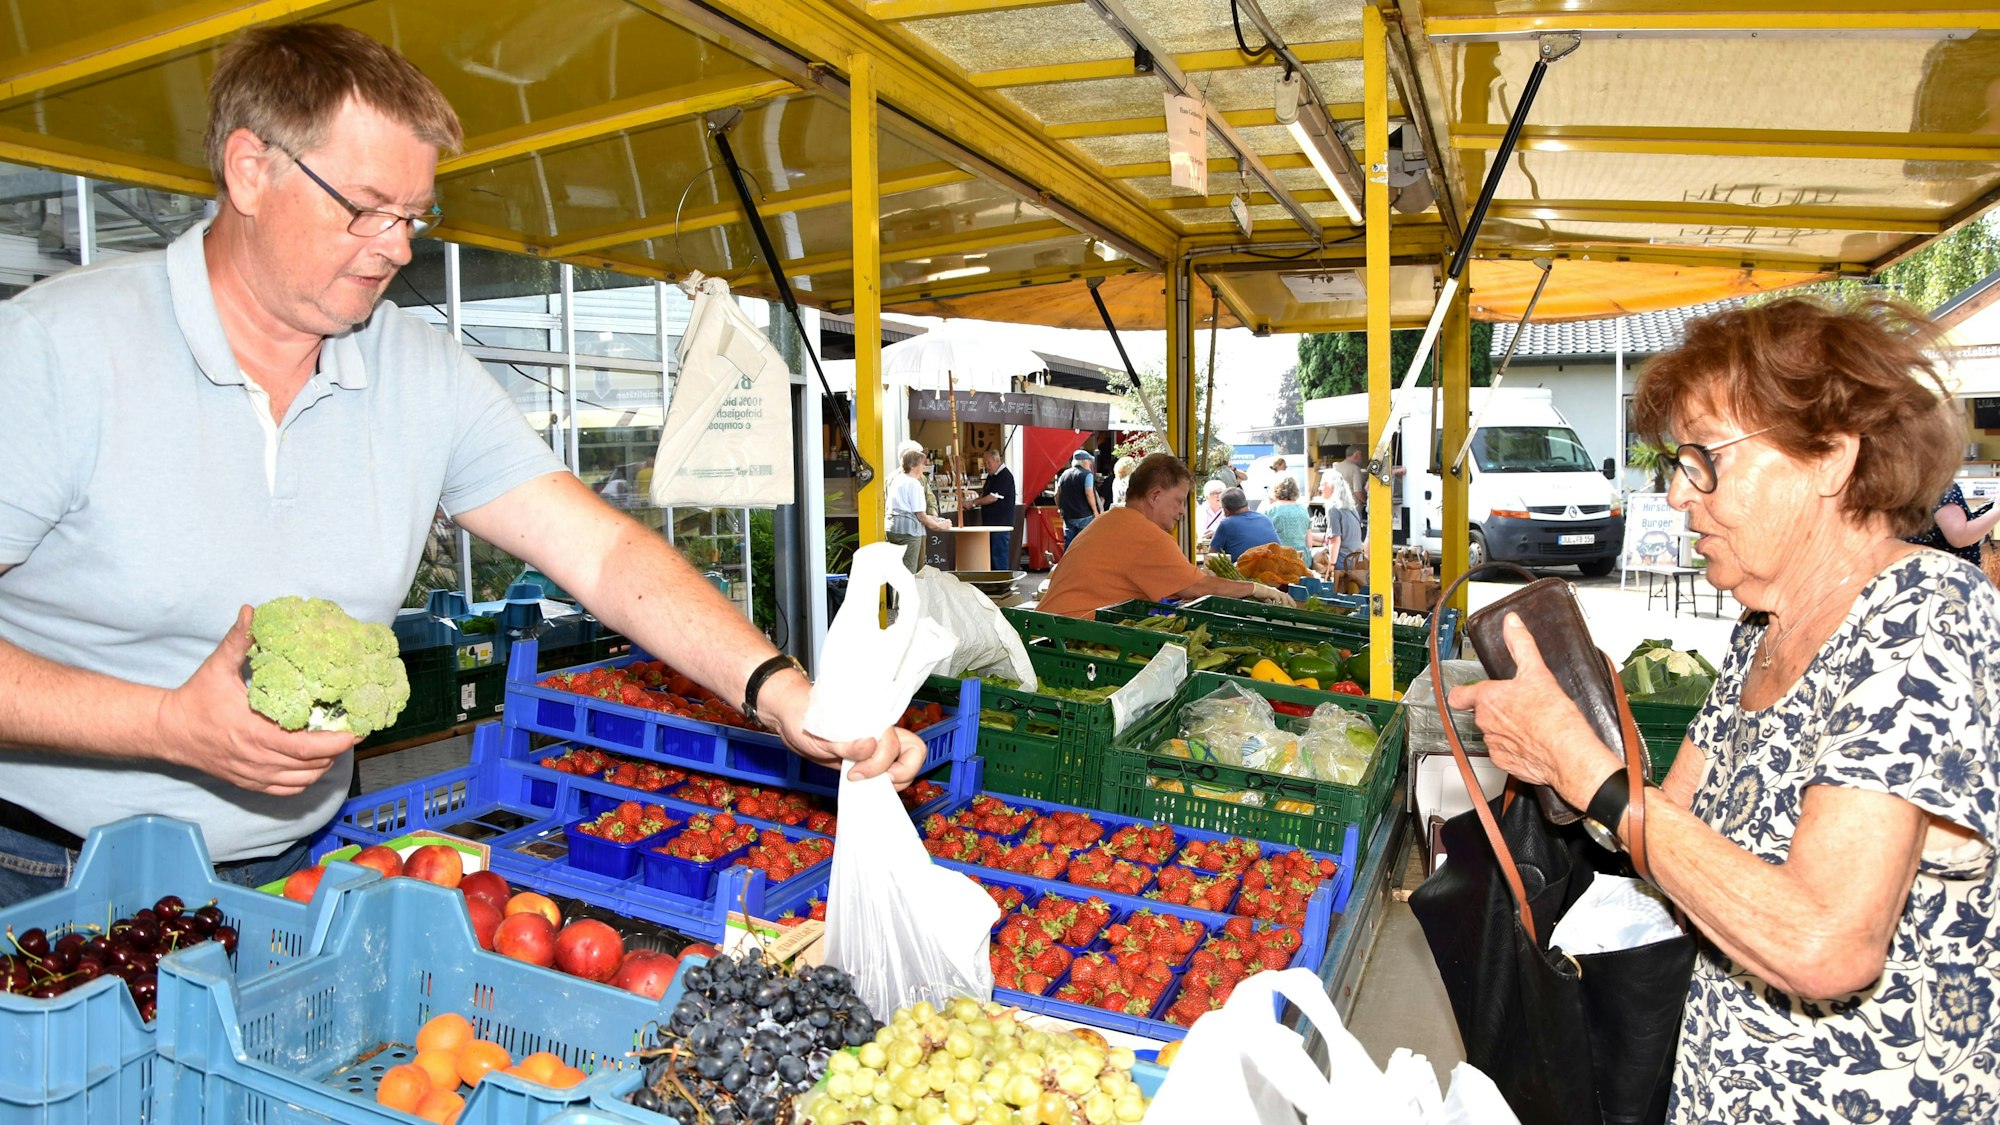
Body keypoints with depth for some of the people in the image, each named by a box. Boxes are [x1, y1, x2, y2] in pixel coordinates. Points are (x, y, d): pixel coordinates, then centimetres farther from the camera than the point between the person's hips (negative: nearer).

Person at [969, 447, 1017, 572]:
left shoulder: (1005, 476, -13)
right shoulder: (991, 476, 17)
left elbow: (993, 497, -19)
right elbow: (984, 494, 24)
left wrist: (974, 503, -11)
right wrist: (973, 501, 4)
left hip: (1001, 524, -9)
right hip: (990, 523, 9)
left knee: (999, 555, -7)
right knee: (991, 555, 10)